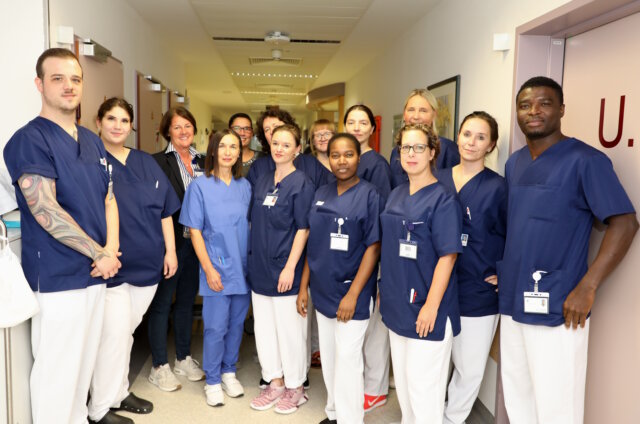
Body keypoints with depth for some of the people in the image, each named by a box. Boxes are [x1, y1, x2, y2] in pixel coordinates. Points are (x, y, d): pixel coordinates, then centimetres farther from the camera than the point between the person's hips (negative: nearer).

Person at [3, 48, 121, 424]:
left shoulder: (92, 141, 13)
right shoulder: (30, 140, -10)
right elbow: (45, 212, -18)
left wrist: (112, 249, -3)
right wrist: (101, 254, -13)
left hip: (96, 273, 7)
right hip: (57, 277, -7)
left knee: (85, 364, 17)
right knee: (57, 371, 2)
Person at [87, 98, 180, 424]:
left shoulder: (147, 163, 11)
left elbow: (164, 210, 11)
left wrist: (170, 251, 6)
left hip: (148, 263, 5)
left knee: (125, 333, 16)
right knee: (114, 334, -4)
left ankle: (119, 393, 32)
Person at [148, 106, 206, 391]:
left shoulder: (202, 163, 10)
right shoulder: (159, 162, -7)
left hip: (195, 242, 6)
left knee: (187, 301, 16)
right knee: (162, 303, 5)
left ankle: (184, 359, 31)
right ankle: (159, 367, 18)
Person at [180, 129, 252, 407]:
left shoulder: (245, 186, 6)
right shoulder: (200, 186, -5)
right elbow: (195, 231, -5)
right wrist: (209, 268, -11)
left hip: (244, 267, 4)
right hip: (217, 267, -4)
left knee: (237, 323, 13)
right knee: (216, 327, 2)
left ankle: (229, 372, 31)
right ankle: (212, 381, 20)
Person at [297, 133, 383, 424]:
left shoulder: (369, 195, -10)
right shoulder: (321, 194, 6)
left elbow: (373, 247, -13)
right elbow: (312, 244, 10)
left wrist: (353, 294, -16)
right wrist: (304, 286, 7)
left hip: (351, 293, -5)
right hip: (323, 291, 6)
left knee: (347, 359, -1)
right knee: (328, 358, 16)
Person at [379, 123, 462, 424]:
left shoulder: (443, 199, -12)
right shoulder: (396, 195, 8)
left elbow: (448, 255, -16)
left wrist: (431, 305, -19)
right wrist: (384, 289, 14)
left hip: (426, 308, -7)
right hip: (397, 303, 7)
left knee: (423, 385, 3)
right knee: (402, 379, 20)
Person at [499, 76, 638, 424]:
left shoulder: (585, 160, -10)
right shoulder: (513, 164, 11)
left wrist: (586, 288, -19)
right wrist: (502, 271, 10)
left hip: (556, 308, -6)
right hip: (512, 301, 7)